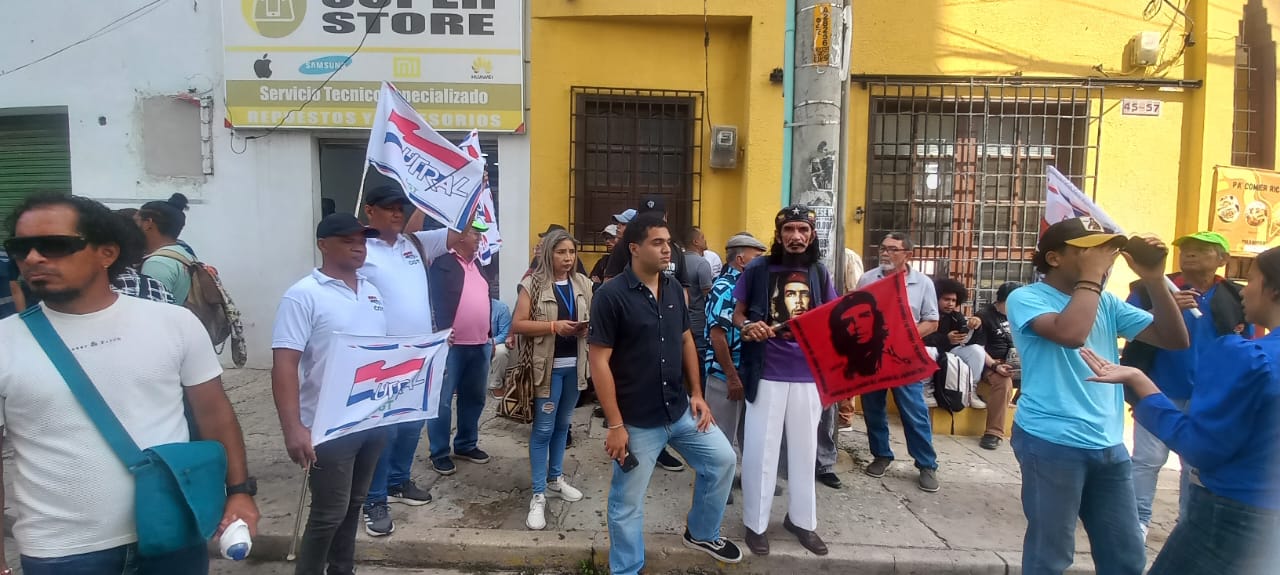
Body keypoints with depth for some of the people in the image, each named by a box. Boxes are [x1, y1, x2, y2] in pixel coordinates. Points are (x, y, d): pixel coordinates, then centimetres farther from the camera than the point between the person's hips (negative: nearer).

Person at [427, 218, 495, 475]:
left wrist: (489, 336, 19)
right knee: (443, 400, 2)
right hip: (451, 345, -8)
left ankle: (466, 445, 31)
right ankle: (440, 453, 13)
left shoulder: (477, 263, 15)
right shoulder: (442, 262, -9)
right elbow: (436, 302, -13)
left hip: (480, 345, 8)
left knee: (474, 397, 16)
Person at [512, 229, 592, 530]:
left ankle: (555, 479, 34)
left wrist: (587, 327, -7)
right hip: (549, 366, -5)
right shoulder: (533, 284, -8)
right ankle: (538, 495, 7)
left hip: (575, 365, 5)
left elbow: (594, 319, 16)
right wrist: (554, 326, -22)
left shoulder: (583, 283, 6)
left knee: (563, 424, 18)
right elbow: (518, 325, -12)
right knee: (543, 429, -1)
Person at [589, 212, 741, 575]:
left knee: (722, 460, 15)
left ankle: (701, 533, 38)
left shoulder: (674, 288, 4)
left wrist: (697, 393, 8)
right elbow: (599, 361, -16)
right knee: (627, 503, 7)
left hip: (681, 410, 6)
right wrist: (615, 425, -17)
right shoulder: (611, 296, -16)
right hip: (637, 421, -6)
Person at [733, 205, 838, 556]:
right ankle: (756, 523, 21)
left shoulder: (820, 273, 6)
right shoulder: (758, 270, -4)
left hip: (809, 374, 3)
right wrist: (747, 327, -19)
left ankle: (801, 519, 33)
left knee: (804, 448, 15)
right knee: (760, 449, 5)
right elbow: (737, 314, 2)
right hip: (767, 373, -3)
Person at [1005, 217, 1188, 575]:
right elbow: (1071, 333, -27)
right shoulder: (1026, 298, -7)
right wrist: (1092, 274, -16)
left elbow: (1175, 340, 6)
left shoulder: (1107, 302, 12)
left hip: (1109, 445, 7)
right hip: (1051, 444, -6)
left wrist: (1154, 280, -4)